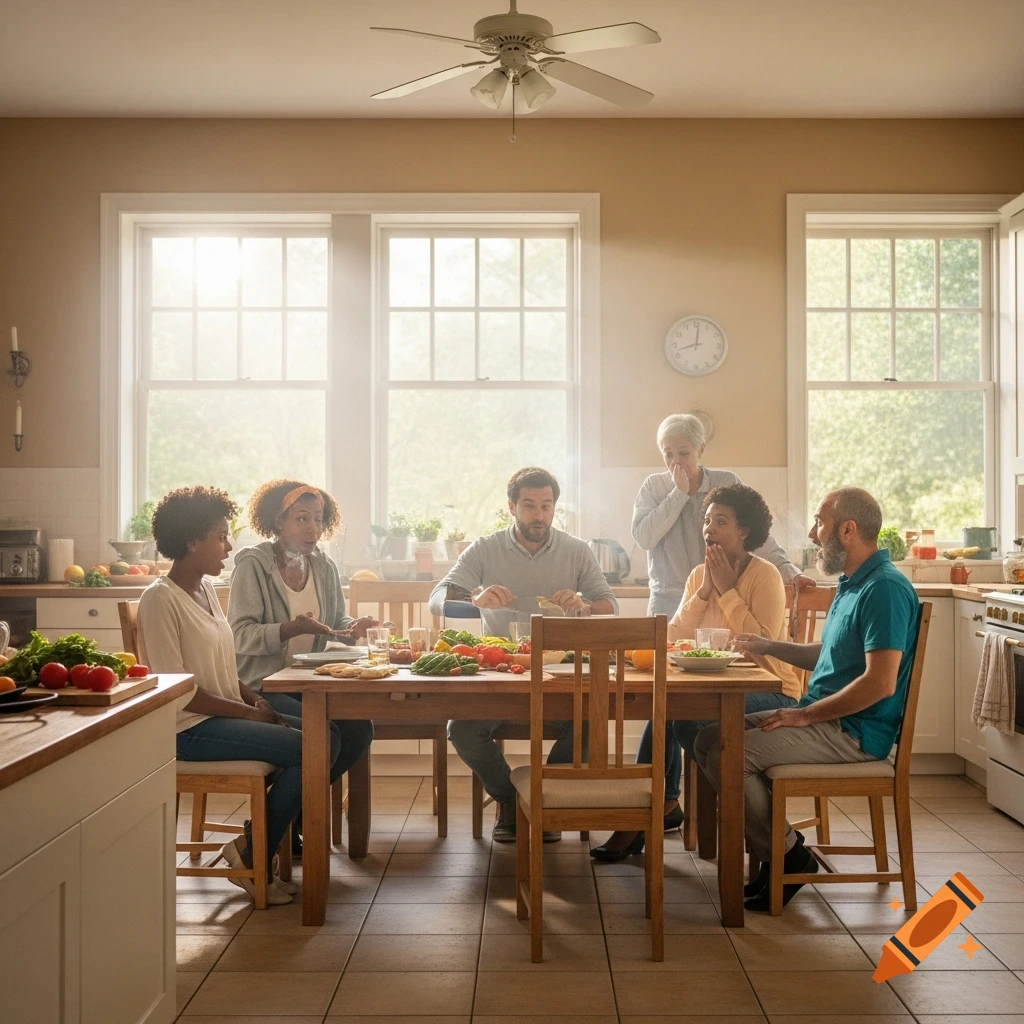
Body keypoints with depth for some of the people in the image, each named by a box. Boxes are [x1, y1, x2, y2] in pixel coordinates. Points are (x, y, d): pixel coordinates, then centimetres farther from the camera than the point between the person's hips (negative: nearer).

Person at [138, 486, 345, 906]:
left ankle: (263, 845, 4)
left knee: (327, 737, -4)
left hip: (225, 714, 9)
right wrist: (247, 712, -15)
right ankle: (251, 854, -4)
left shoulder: (206, 589, 13)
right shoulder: (160, 599, -14)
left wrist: (256, 700, 0)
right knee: (305, 749, -21)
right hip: (190, 728, -9)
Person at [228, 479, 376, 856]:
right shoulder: (252, 565, -9)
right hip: (260, 687, -6)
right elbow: (241, 636, -18)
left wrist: (353, 628, -5)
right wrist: (292, 628, -32)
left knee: (358, 728, -16)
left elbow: (335, 624, 19)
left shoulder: (324, 567, 10)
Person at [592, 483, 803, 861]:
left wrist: (727, 590, -15)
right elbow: (673, 638, 2)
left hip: (770, 694, -6)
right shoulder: (699, 575, 11)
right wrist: (704, 591, -8)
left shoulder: (764, 575, -8)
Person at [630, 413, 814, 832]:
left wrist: (788, 570, -14)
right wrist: (680, 493, -10)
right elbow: (643, 536, -10)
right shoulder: (654, 487, 6)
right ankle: (665, 798, 8)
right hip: (668, 607, 1)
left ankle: (661, 797, 7)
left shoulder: (727, 484, 4)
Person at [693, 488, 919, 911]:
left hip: (854, 732, -10)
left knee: (727, 754, -21)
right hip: (825, 717, 10)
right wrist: (770, 647, 17)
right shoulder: (852, 584, 15)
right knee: (709, 739, 3)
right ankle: (770, 849, 8)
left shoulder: (885, 589, -17)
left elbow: (880, 683, -25)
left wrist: (805, 715, -18)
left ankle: (787, 856, -2)